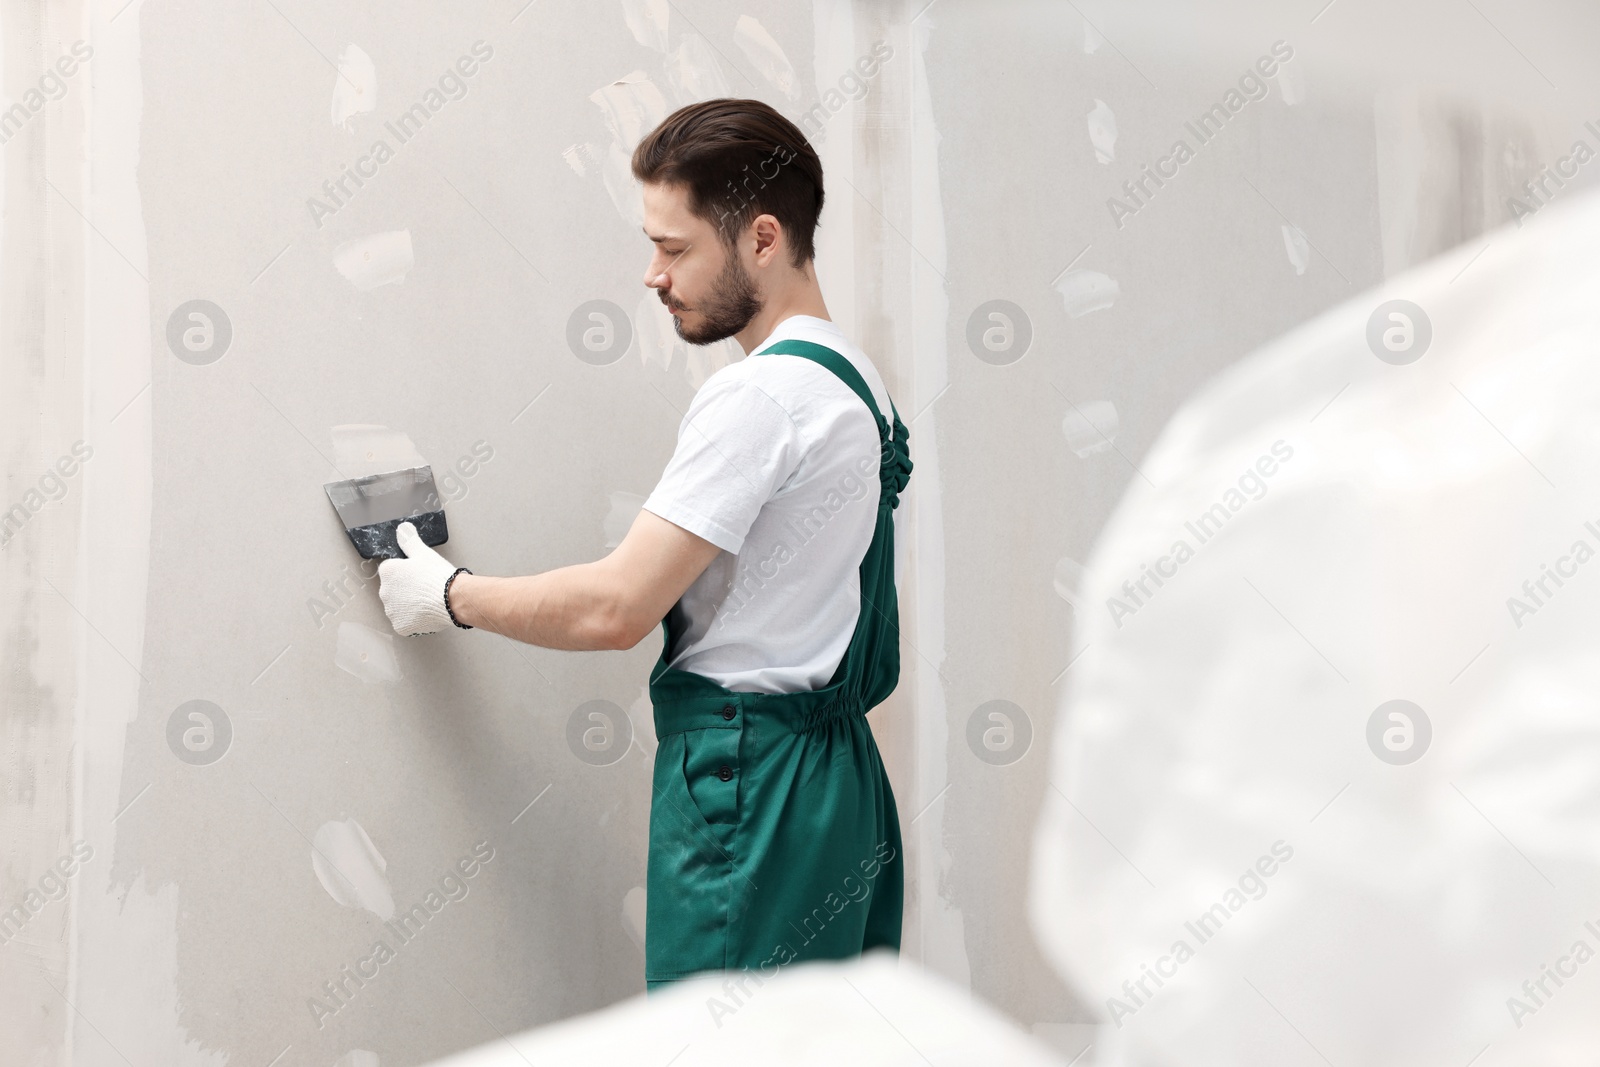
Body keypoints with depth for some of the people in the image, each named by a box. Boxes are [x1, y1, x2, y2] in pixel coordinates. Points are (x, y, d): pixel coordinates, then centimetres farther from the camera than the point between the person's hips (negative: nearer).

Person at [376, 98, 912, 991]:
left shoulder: (759, 397, -16)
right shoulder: (855, 378, 14)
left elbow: (614, 609, -18)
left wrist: (453, 595, -4)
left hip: (748, 783, -10)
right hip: (840, 774, 10)